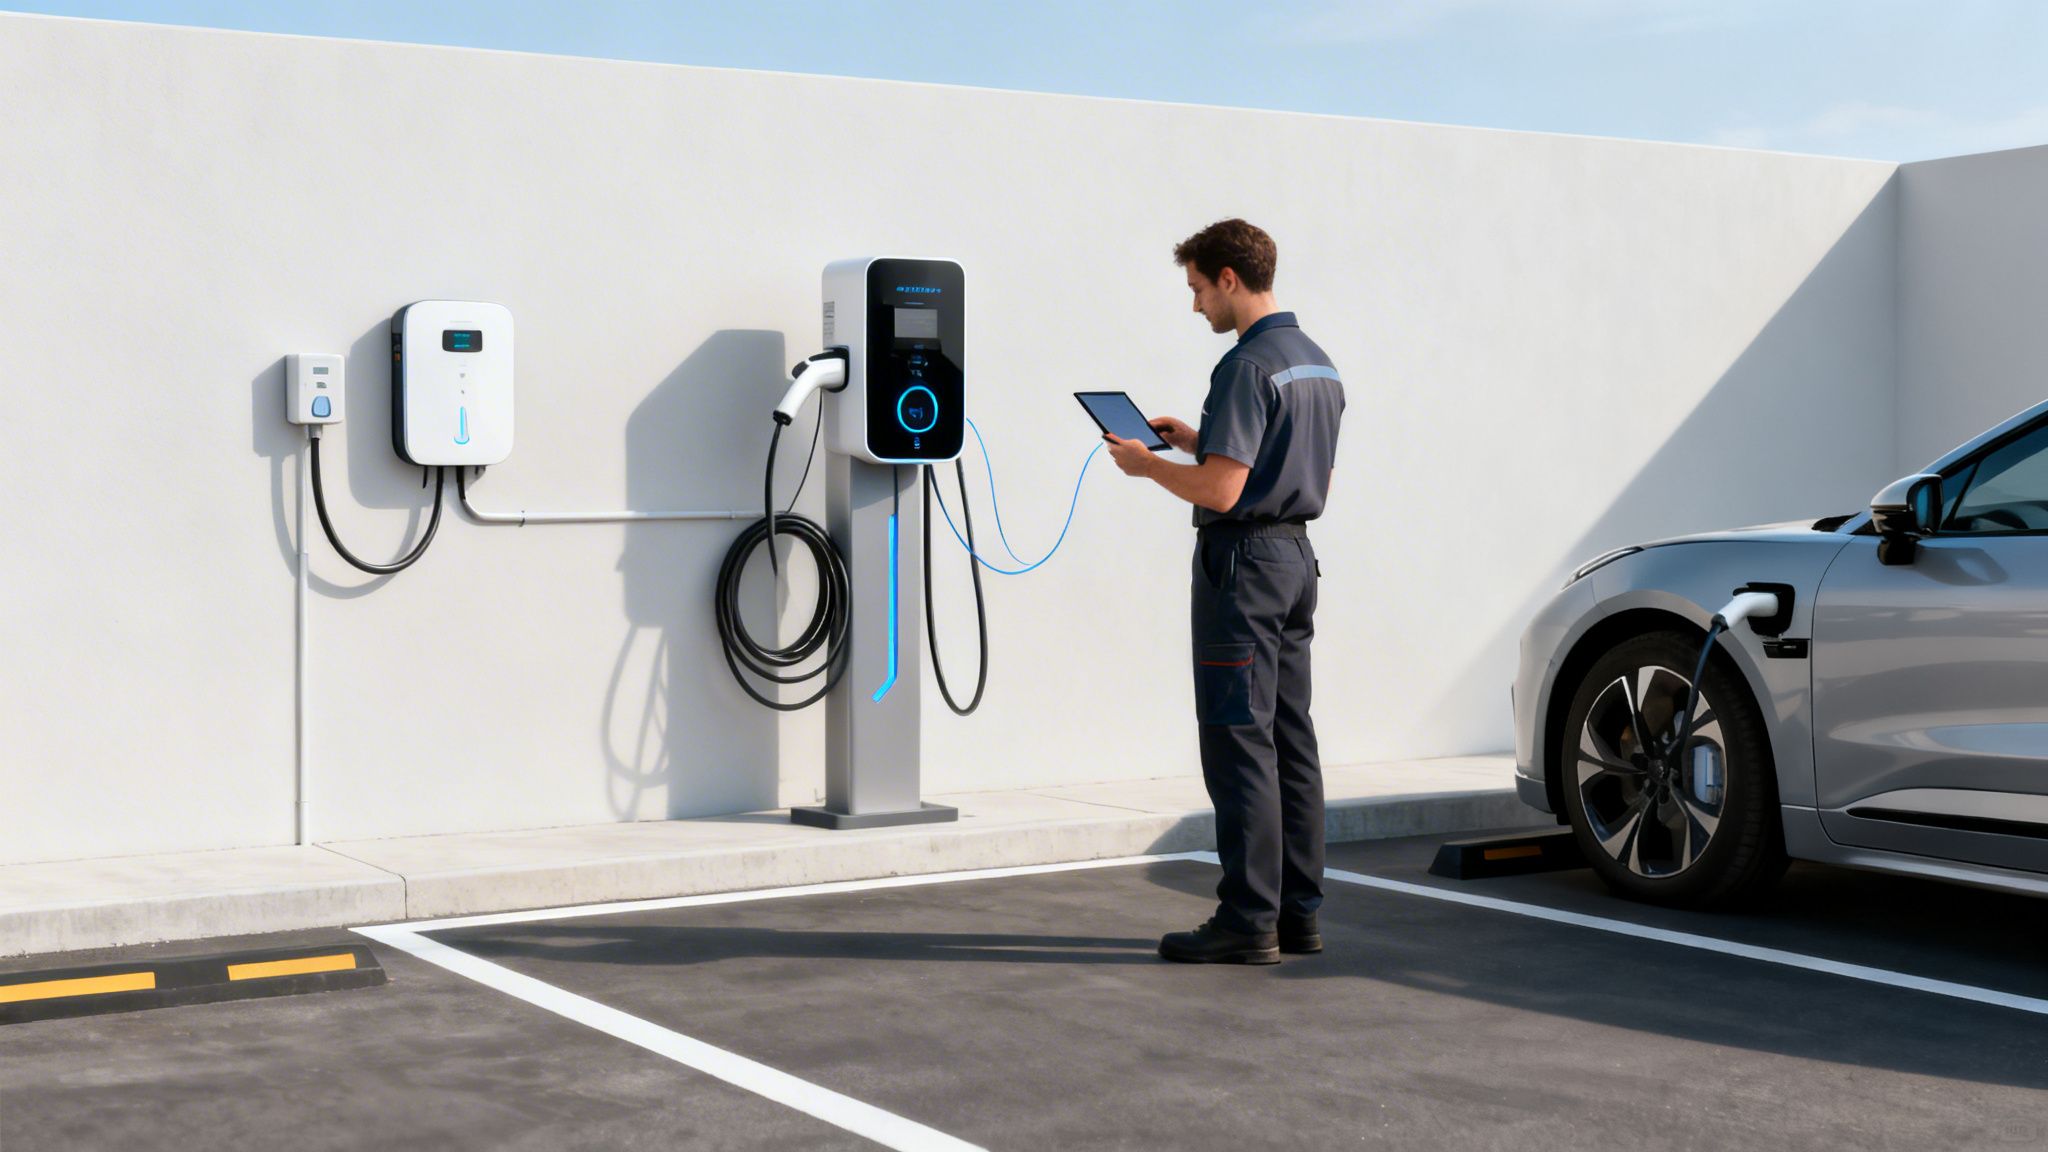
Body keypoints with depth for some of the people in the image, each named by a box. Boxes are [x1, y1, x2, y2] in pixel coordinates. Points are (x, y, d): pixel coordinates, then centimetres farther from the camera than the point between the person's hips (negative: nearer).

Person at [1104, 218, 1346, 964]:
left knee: (1240, 743, -6)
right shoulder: (1317, 363, 13)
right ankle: (1298, 911, 16)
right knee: (1290, 740, 11)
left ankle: (1248, 922, -3)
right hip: (1297, 556, 9)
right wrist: (1197, 442, 19)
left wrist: (1145, 465, -6)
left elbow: (1220, 490, -21)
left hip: (1243, 561, -9)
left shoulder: (1248, 366, -17)